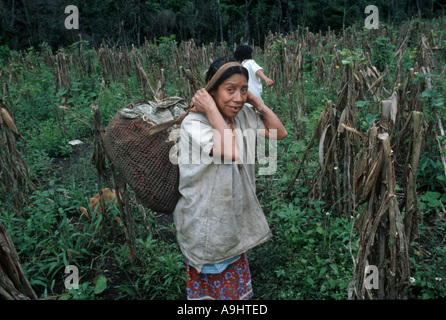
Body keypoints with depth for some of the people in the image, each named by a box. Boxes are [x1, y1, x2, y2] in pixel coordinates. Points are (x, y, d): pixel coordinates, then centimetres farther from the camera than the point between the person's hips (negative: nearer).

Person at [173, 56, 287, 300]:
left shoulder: (243, 116, -4)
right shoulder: (193, 123, -26)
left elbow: (279, 133, -3)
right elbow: (231, 152, -39)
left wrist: (256, 101, -10)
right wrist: (212, 109, -33)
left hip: (235, 215, 7)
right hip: (206, 222, -6)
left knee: (235, 280, 27)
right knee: (210, 284, 18)